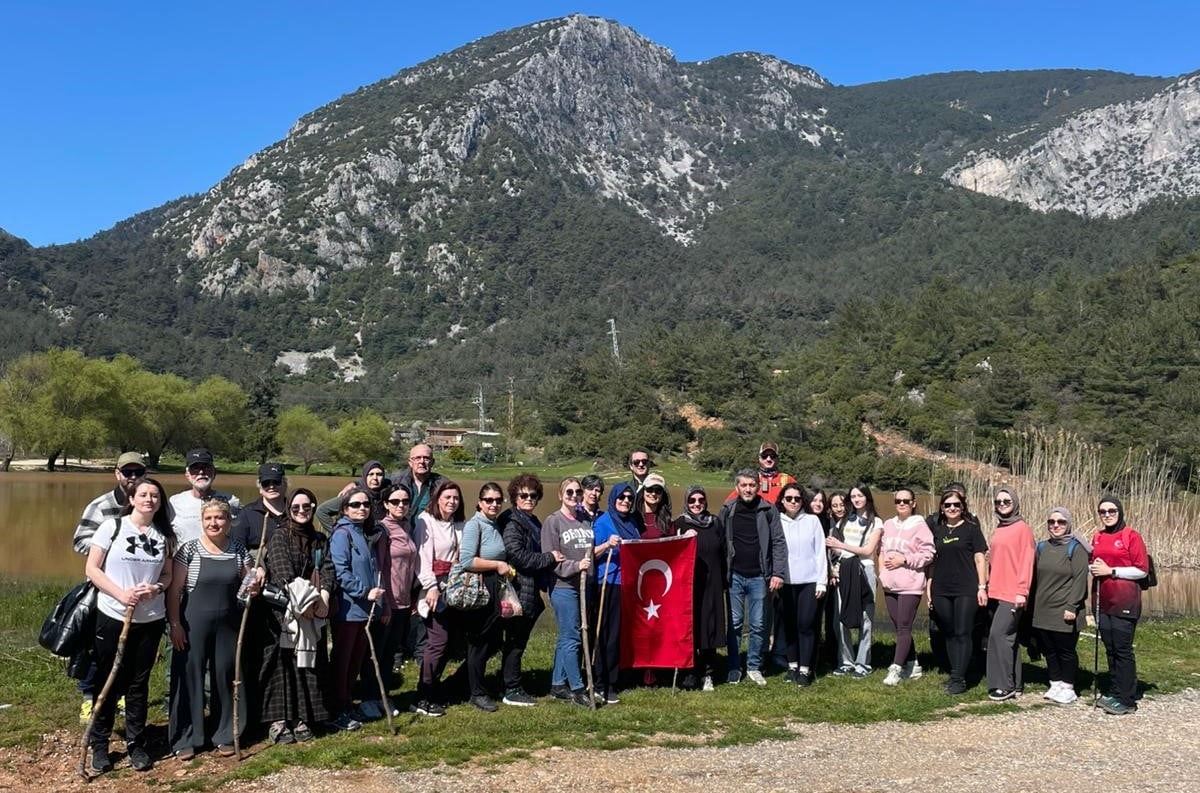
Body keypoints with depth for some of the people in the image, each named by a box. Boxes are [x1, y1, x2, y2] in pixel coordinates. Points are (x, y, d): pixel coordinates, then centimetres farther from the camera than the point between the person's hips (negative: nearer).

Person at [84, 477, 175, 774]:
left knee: (139, 683, 10)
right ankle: (99, 745, 21)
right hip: (113, 616, -2)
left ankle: (136, 744, 21)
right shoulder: (112, 527, -6)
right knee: (109, 682, 7)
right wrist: (121, 594, -18)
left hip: (151, 619, 3)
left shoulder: (164, 535, 5)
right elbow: (92, 569, -6)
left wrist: (156, 588, -13)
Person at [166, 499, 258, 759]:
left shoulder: (239, 550, 4)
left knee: (225, 677, 8)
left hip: (229, 625, 3)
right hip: (194, 624, -3)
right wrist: (175, 623, -10)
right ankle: (185, 739, 14)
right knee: (190, 677, 3)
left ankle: (224, 735, 22)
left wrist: (254, 586, -10)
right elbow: (174, 590, -5)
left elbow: (248, 583, 13)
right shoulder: (189, 549, -5)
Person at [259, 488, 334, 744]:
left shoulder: (320, 540, 13)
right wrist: (302, 599, -21)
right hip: (282, 611, -4)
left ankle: (301, 719, 12)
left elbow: (328, 569, 1)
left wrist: (323, 597, -16)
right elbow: (283, 572, -14)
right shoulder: (279, 537, -1)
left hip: (312, 614, 4)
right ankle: (277, 721, -2)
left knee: (309, 664, 5)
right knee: (281, 663, -4)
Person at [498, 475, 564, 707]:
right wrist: (548, 558, -16)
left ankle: (513, 686, 22)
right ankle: (512, 691, 5)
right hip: (518, 590, -9)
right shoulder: (511, 522, -10)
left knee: (519, 640, 14)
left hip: (531, 590, 9)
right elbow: (516, 555, -20)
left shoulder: (533, 522, 18)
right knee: (515, 642, -2)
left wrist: (552, 558, 10)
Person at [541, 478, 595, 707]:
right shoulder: (552, 522, -5)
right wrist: (576, 565, -21)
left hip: (584, 586, 6)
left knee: (566, 638, 12)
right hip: (563, 587, -6)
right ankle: (577, 689, 2)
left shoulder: (586, 521, 13)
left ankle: (558, 684, 21)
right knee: (571, 638, -5)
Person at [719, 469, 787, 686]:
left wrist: (778, 573, -9)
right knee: (734, 623, 6)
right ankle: (734, 668, 15)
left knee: (758, 625, 4)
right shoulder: (727, 510, 2)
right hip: (735, 576, 1)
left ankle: (754, 667, 17)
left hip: (759, 576, 0)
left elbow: (778, 543, -1)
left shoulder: (768, 510, 0)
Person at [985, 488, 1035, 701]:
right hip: (997, 592, 8)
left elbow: (1026, 561, -11)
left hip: (1013, 593, -8)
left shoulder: (1022, 528, -6)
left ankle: (1005, 685, -6)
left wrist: (1022, 591, -15)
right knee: (1008, 637, 11)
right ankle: (1014, 684, 17)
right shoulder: (998, 530, 15)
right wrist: (988, 586, 15)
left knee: (999, 634, -12)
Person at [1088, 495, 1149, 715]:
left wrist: (1111, 571, -15)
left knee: (1123, 650, -4)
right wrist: (1094, 568, 1)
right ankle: (1114, 694, 20)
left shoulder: (1132, 537, -6)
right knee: (1110, 649, 11)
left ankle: (1127, 700, 2)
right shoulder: (1097, 538, 12)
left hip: (1124, 603, -6)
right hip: (1103, 601, 6)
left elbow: (1142, 570, -10)